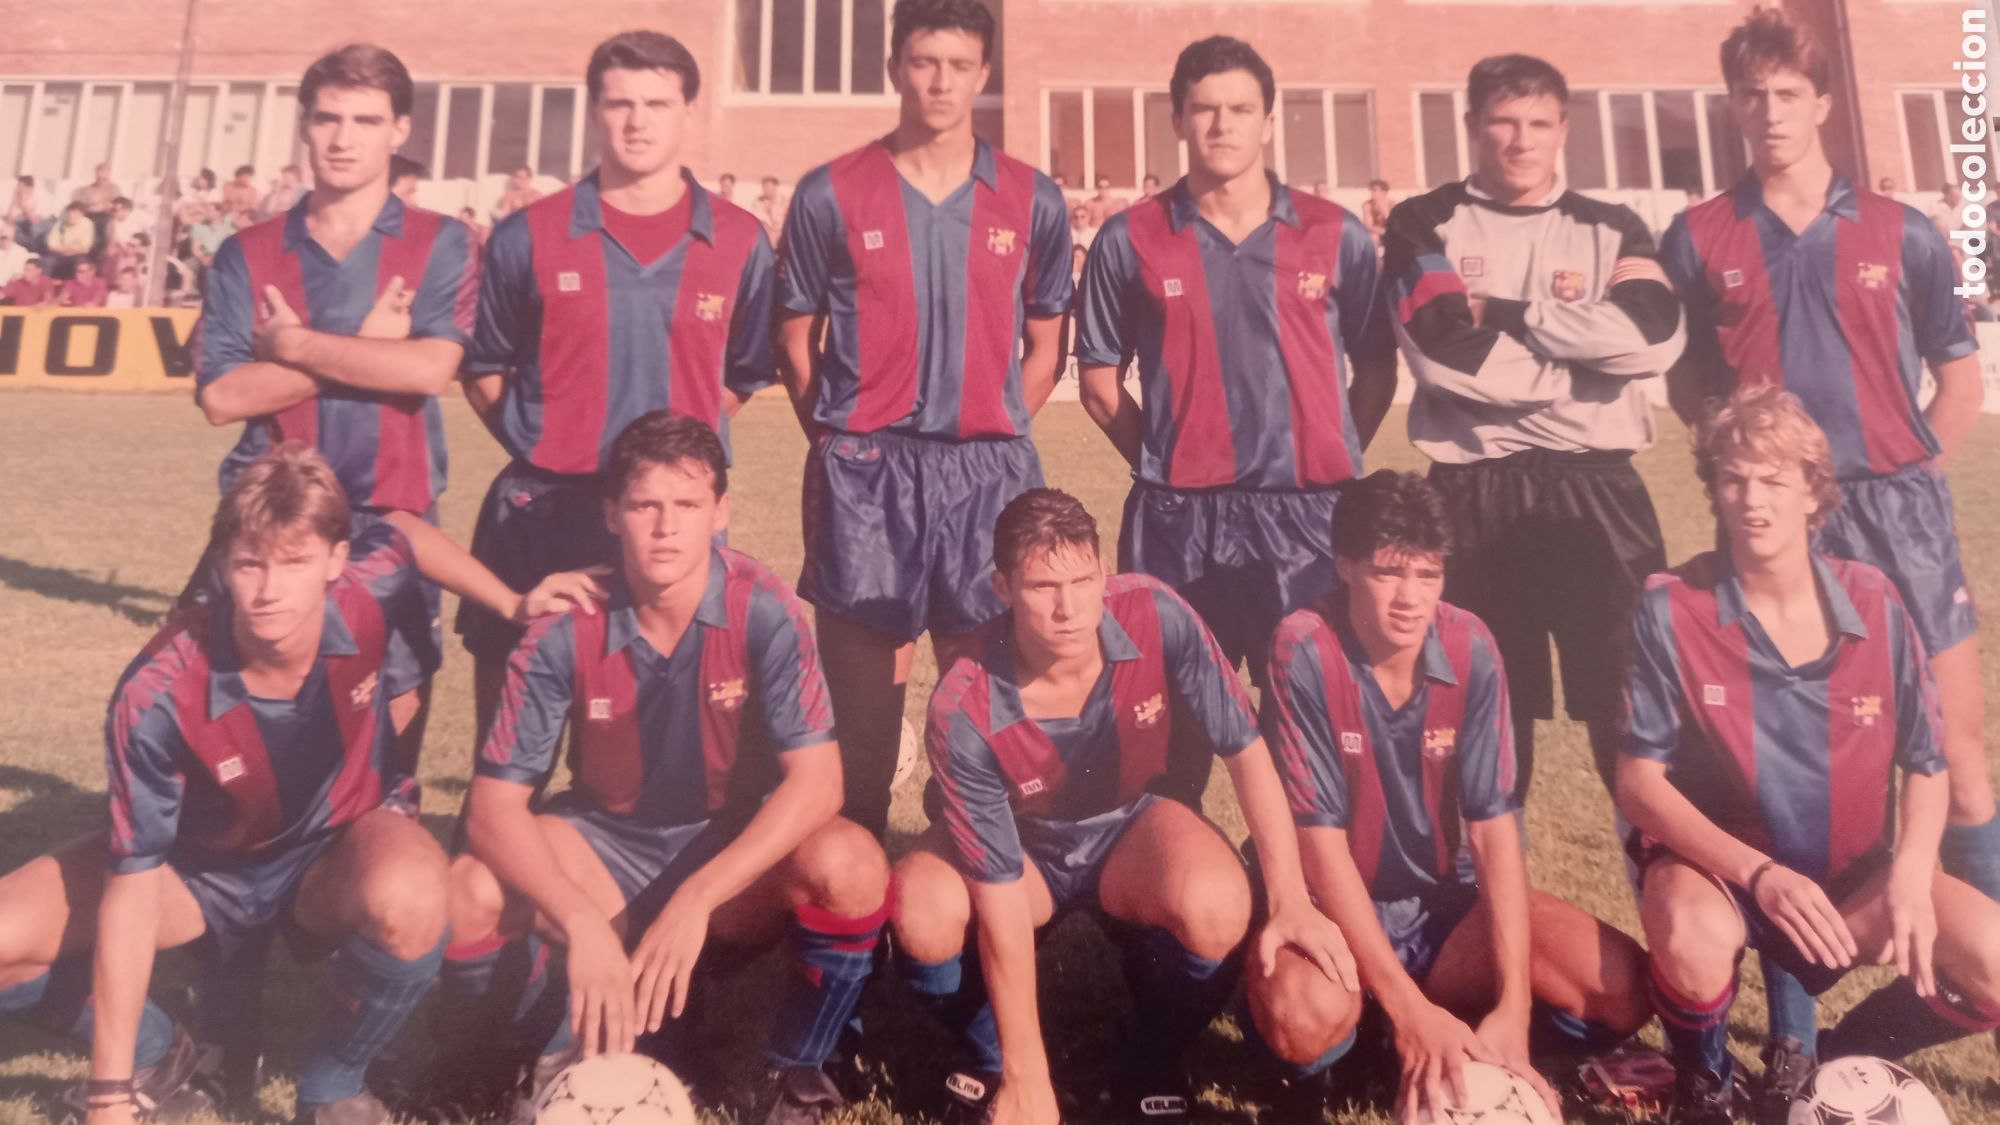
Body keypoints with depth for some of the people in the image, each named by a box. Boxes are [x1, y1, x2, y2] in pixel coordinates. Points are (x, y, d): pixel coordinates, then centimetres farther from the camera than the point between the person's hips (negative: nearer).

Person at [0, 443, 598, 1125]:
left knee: (408, 901, -38)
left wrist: (512, 604, 0)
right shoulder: (159, 696, -30)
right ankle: (155, 1056, 10)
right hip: (205, 868, 1)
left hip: (341, 848, 0)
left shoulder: (365, 595, -26)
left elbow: (402, 532, 1)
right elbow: (132, 887, -26)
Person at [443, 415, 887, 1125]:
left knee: (850, 866, -33)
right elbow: (495, 806, -18)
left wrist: (696, 900, -34)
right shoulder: (567, 627, -17)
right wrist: (582, 923, -34)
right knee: (468, 895, -27)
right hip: (605, 845, 2)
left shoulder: (762, 610, -20)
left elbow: (816, 781, -24)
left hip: (740, 848, -1)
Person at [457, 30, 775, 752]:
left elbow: (748, 374, 12)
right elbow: (484, 369, 11)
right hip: (542, 509, 0)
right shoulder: (529, 235, 1)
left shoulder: (740, 242, 3)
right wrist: (537, 445, 2)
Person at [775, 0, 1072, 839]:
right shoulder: (830, 195, 2)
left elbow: (1044, 345, 11)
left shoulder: (1032, 201, 6)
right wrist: (841, 442, 2)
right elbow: (797, 340, 6)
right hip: (864, 470, -1)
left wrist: (990, 433, 3)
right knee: (862, 677, 4)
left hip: (990, 469, 1)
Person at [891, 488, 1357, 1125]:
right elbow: (999, 893, -27)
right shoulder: (965, 710, -31)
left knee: (1218, 908, -32)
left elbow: (1245, 748, -14)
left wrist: (1290, 899, -17)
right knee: (922, 917, -32)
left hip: (1129, 827, 1)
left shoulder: (1156, 618, -27)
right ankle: (995, 1065, 1)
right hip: (1021, 844, -1)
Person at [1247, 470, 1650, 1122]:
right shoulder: (1305, 651, -23)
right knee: (1306, 1016, -37)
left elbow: (1495, 825, -13)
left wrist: (1512, 1007, -22)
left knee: (1626, 989, -14)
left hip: (1445, 898, 4)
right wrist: (1409, 1008, -29)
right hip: (1331, 903, -4)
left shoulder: (1470, 647, -11)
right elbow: (1320, 839, -23)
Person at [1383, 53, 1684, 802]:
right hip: (1476, 494, -1)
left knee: (1638, 705, 2)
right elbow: (1443, 352, -11)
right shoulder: (1425, 225, 6)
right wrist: (1586, 363, -5)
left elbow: (1655, 338, -7)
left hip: (1598, 488, 2)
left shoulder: (1612, 228, 13)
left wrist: (1506, 311, -8)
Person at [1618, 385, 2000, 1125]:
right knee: (1694, 939, -37)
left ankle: (1832, 1064, 11)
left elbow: (1927, 766, 2)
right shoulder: (1672, 610, -15)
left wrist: (1911, 872, -18)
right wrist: (1760, 874, -28)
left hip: (1852, 872, 4)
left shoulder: (1875, 605, -5)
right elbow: (1638, 782, -17)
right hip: (1715, 863, -4)